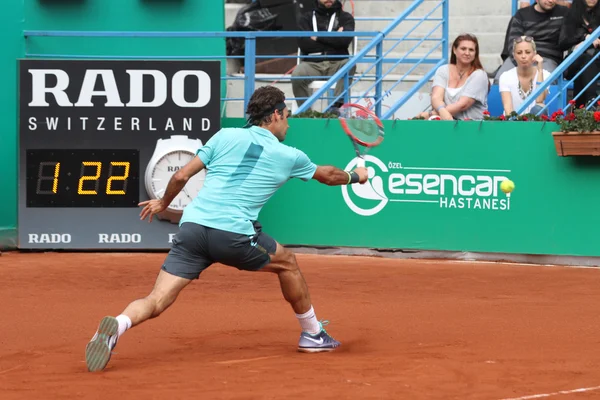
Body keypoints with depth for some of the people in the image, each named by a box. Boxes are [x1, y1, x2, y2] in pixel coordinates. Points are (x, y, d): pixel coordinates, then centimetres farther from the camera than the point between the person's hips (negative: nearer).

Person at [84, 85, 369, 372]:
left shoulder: (225, 136, 16)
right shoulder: (289, 157, 14)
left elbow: (181, 176, 14)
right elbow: (327, 176, 33)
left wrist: (163, 203, 33)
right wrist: (355, 176, 55)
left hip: (191, 227, 2)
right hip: (233, 235, -2)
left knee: (156, 302, -2)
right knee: (287, 263, 26)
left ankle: (118, 325, -33)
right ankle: (313, 335, 37)